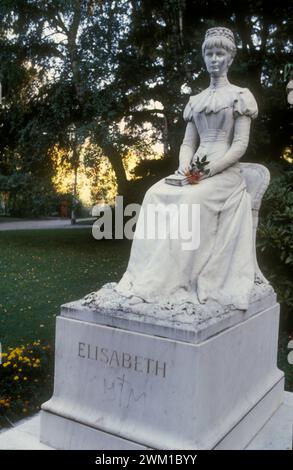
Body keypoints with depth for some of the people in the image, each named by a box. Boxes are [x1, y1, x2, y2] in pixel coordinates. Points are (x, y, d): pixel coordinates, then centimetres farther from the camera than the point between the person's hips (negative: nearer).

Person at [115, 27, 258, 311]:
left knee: (190, 200, -34)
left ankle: (175, 280, -29)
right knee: (155, 195, -23)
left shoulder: (240, 96, 4)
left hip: (224, 172, -5)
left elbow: (240, 145, -6)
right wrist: (185, 168, -8)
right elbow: (188, 143, 15)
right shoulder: (195, 101, 19)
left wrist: (207, 171, -18)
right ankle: (149, 275, -23)